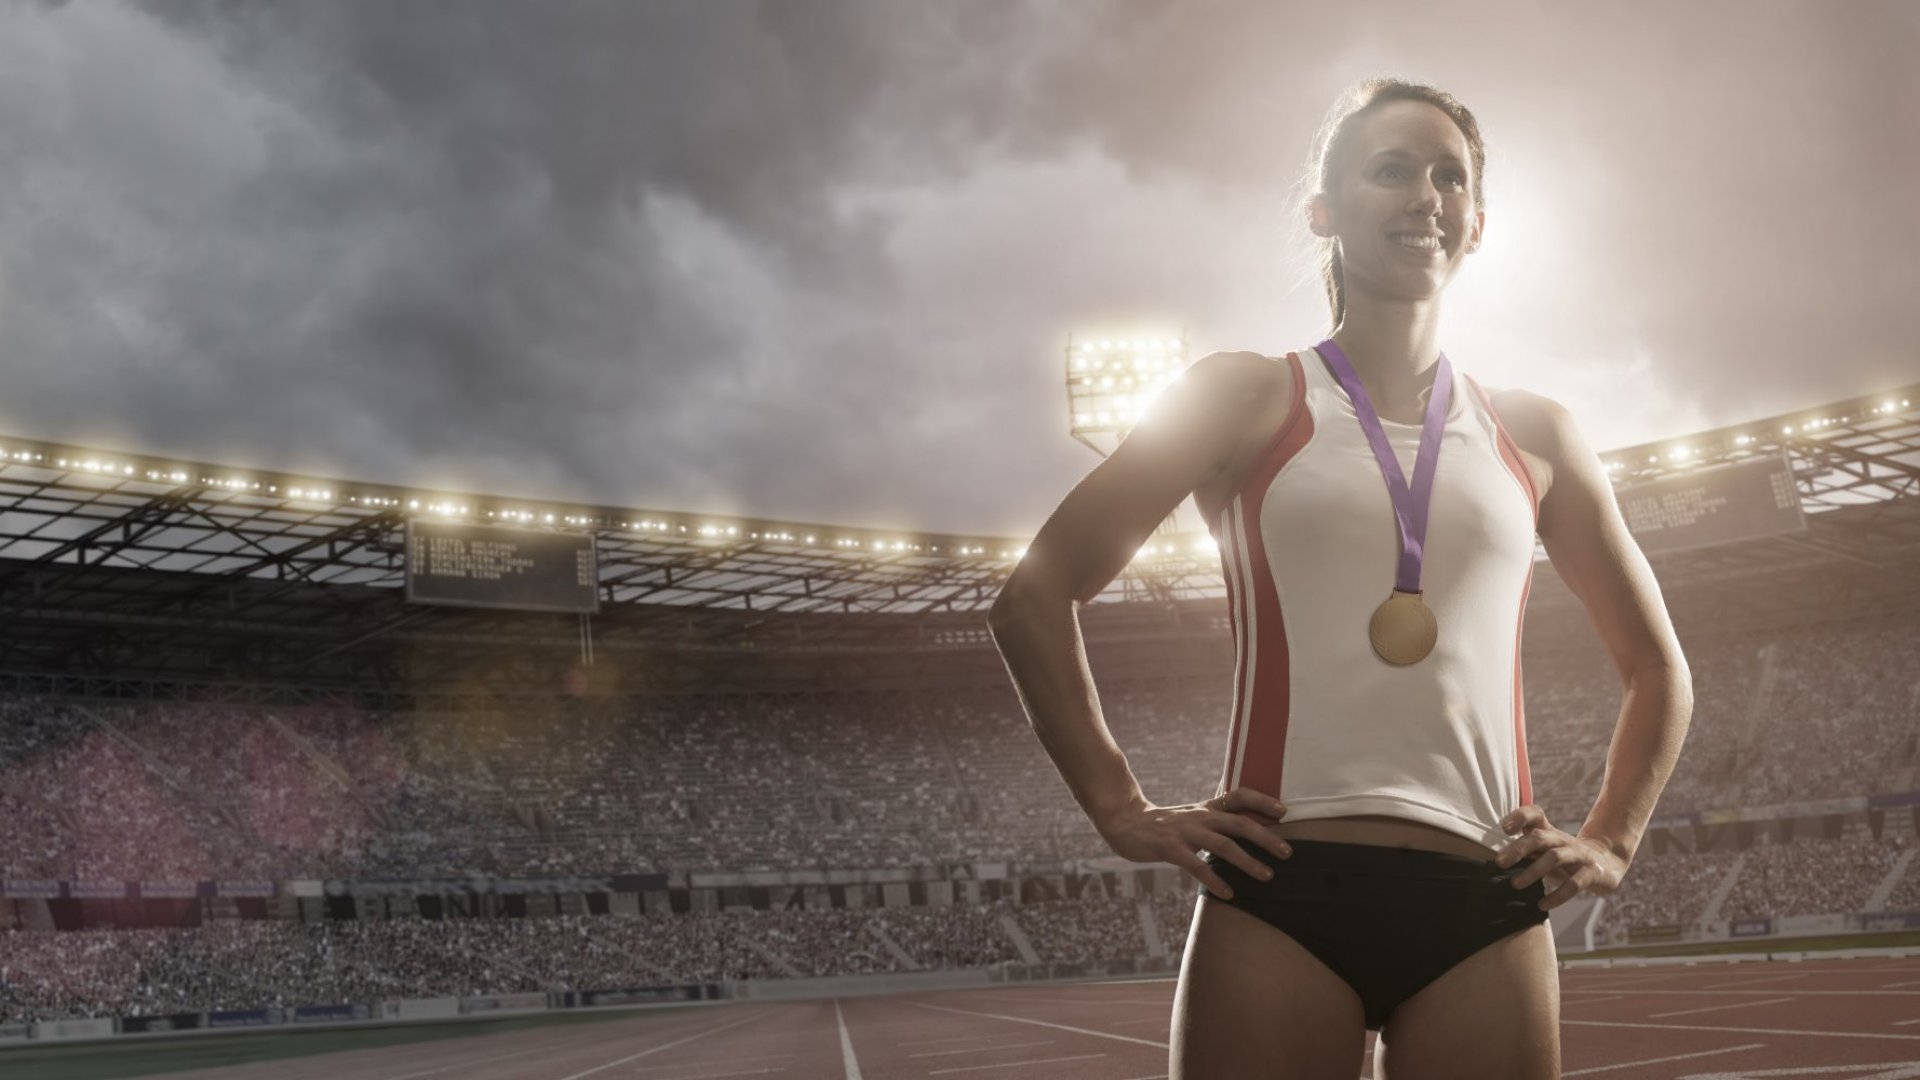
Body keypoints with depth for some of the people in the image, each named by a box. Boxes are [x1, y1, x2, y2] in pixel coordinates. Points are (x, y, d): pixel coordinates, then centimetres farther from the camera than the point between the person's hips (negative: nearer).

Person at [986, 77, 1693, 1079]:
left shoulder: (1533, 435, 14)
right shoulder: (1248, 397, 5)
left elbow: (1659, 667, 26)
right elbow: (1031, 598, 1)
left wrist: (1609, 841, 13)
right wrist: (1122, 810, -4)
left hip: (1487, 905, 3)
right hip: (1280, 893, -3)